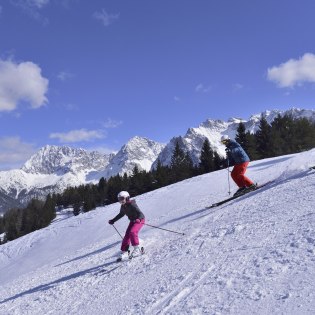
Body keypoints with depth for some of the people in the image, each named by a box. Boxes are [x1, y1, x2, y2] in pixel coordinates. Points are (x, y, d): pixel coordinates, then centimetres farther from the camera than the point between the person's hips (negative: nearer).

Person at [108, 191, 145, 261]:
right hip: (133, 221, 8)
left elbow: (140, 213, -29)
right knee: (127, 235, 1)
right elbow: (121, 214, 19)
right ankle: (124, 251, 11)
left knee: (132, 232, -27)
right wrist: (113, 220, 23)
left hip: (140, 219, -8)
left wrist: (138, 219, -48)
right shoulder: (123, 207, -1)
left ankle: (137, 249, -19)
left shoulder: (132, 205, -24)